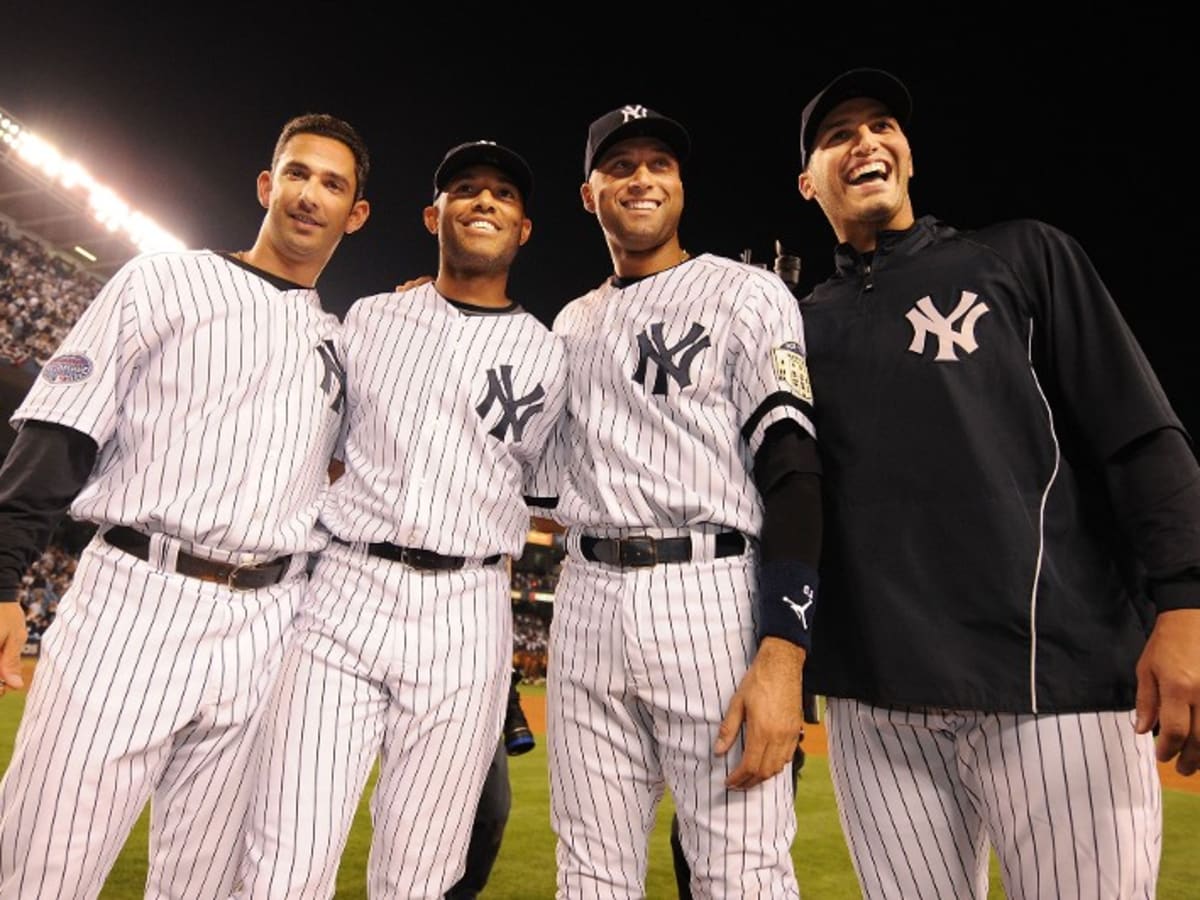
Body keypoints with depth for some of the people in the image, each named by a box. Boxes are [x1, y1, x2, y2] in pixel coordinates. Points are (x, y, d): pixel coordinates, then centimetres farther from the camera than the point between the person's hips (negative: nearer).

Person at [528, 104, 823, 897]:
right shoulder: (572, 324, 19)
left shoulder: (746, 294, 1)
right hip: (587, 601, 5)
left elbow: (793, 471, -9)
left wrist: (783, 653, -21)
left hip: (712, 594, -4)